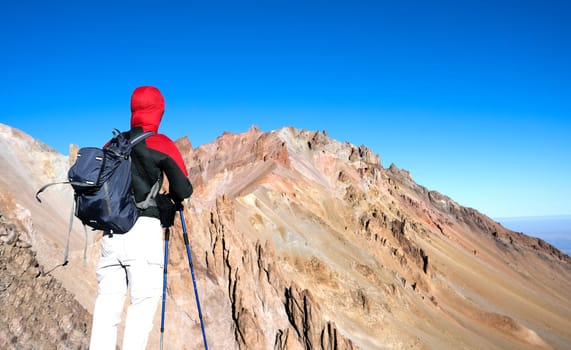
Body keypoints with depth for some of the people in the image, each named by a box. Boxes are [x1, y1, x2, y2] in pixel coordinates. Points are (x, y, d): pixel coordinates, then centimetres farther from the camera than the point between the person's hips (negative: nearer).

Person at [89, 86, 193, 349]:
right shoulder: (162, 144, -1)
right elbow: (184, 190, -6)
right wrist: (172, 197, 15)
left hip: (111, 231, 5)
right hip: (144, 229, -5)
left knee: (107, 301, 6)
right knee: (144, 300, -2)